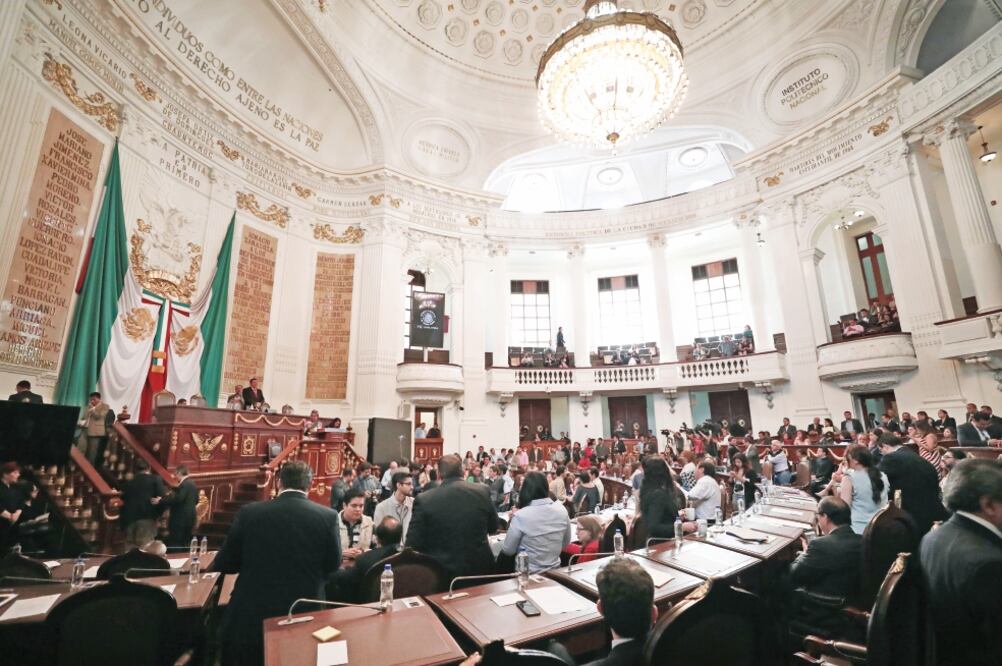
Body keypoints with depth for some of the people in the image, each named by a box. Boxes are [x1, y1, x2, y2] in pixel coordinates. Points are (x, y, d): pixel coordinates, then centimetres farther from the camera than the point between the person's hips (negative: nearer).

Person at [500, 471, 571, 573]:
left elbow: (507, 550, -10)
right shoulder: (562, 511, -9)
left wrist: (512, 521, 1)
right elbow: (566, 543, 6)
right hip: (554, 570, 4)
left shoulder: (521, 516, -23)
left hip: (529, 573, -4)